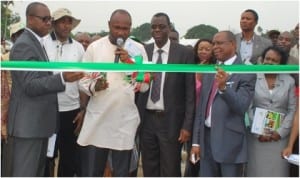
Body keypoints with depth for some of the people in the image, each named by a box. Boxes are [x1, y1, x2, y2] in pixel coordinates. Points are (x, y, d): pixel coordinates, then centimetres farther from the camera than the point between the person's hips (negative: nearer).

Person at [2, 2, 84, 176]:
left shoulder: (37, 43, 17)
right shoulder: (23, 45, -15)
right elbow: (31, 85, -23)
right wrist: (62, 78, -35)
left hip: (39, 121, 10)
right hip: (27, 123, -10)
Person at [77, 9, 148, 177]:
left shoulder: (138, 49, 2)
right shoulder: (94, 47, 2)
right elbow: (83, 79, 3)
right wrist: (94, 87, -18)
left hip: (125, 121, 0)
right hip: (97, 119, 0)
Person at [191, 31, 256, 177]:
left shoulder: (246, 73, -7)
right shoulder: (209, 72, 13)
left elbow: (242, 107, -16)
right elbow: (201, 107, 13)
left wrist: (224, 87, -32)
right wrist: (196, 141, 10)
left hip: (230, 140, -6)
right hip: (207, 137, 6)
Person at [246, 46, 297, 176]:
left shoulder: (289, 81, 5)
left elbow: (292, 110, 3)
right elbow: (248, 109, -3)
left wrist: (281, 132, -6)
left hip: (279, 136, 1)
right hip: (256, 135, -1)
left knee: (277, 170, 4)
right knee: (257, 170, 3)